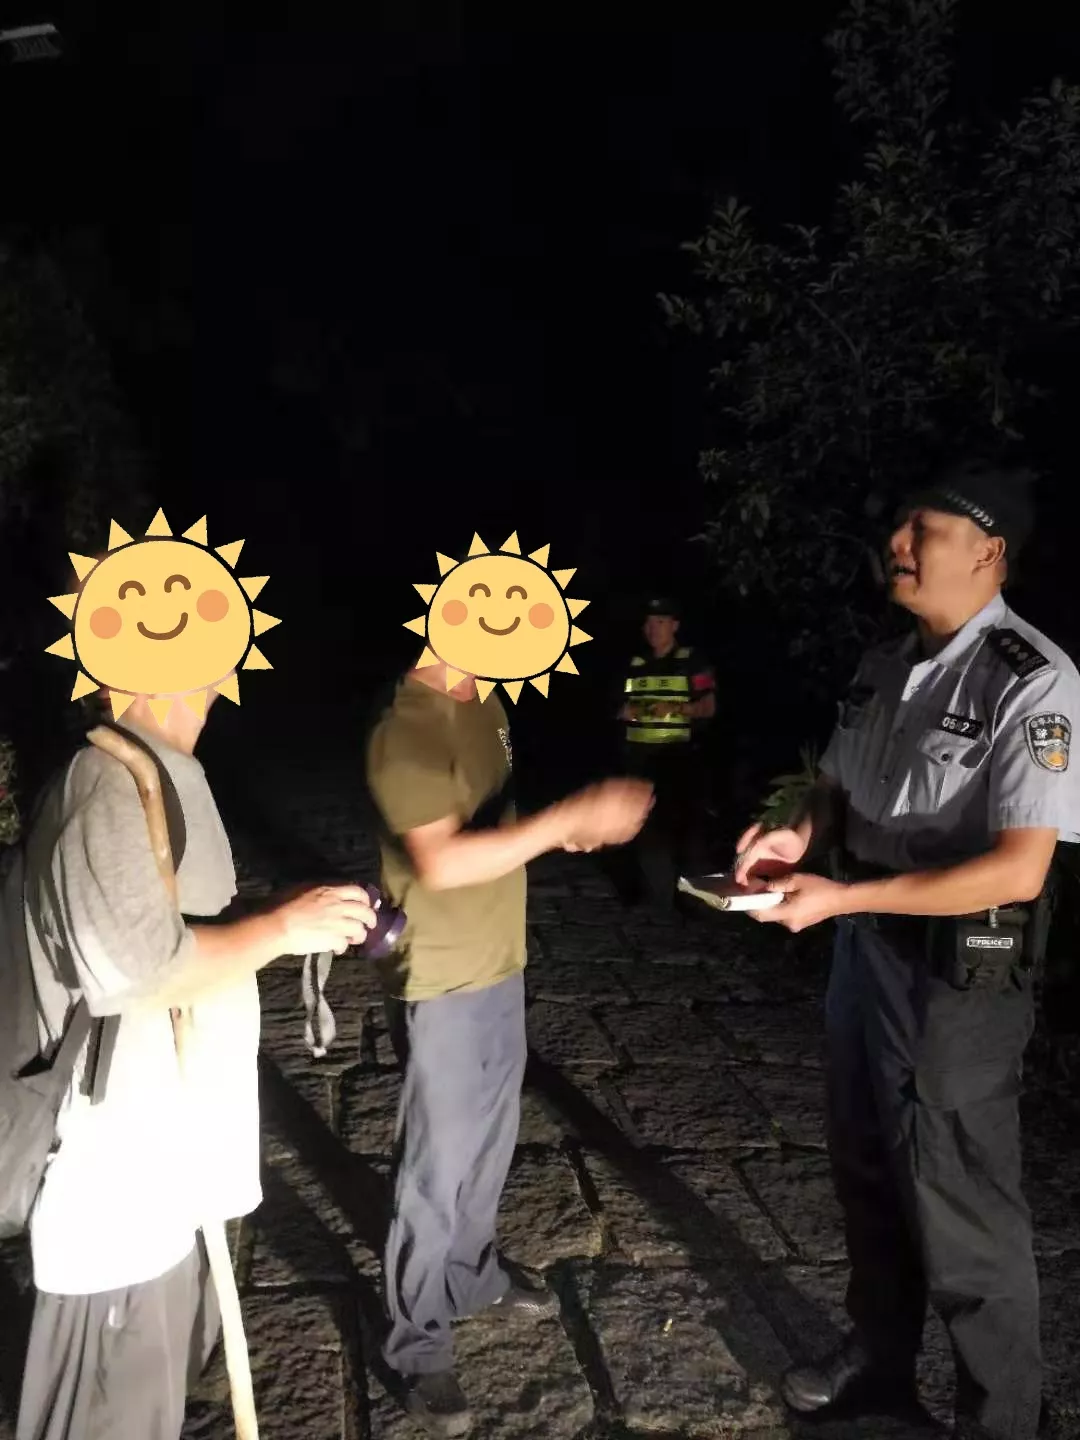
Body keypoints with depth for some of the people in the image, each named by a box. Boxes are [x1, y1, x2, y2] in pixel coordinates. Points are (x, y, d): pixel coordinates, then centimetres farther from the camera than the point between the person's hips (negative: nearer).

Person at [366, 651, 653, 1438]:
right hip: (443, 984, -8)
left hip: (499, 965, 9)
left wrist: (566, 826, -2)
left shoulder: (486, 704, 5)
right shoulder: (406, 733, -24)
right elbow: (441, 861, -31)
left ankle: (473, 1274, 45)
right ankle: (419, 1343, 23)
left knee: (491, 1141, 23)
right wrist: (570, 818, -34)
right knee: (439, 1166, 5)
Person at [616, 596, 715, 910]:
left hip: (680, 755, -5)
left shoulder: (693, 661, -1)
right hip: (641, 755, 5)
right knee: (648, 822, 8)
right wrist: (625, 710, -2)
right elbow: (622, 704, 21)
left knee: (684, 822, -3)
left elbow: (708, 707, -8)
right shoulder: (635, 664, 13)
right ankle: (657, 893, 18)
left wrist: (676, 708, -24)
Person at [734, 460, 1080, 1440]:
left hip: (958, 973, -8)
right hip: (869, 948, 8)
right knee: (869, 1172, 23)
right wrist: (801, 836, -8)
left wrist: (840, 898, -28)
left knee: (959, 1210, 7)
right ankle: (878, 1359, 46)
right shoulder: (885, 667, 4)